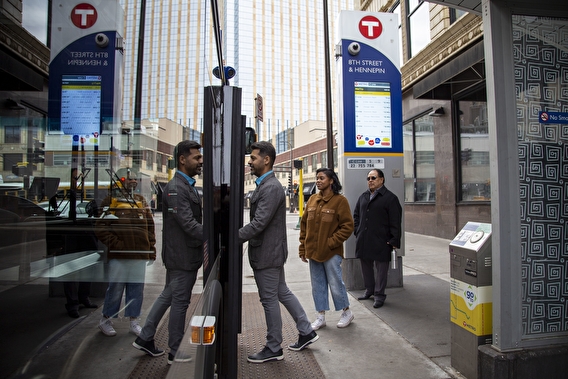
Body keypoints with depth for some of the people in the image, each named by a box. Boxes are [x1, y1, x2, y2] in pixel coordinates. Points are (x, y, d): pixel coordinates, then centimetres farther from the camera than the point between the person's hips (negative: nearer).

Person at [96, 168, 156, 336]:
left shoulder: (141, 201, 12)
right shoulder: (110, 201, 0)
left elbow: (150, 227, 13)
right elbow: (101, 227, -4)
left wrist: (151, 249, 9)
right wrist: (115, 244, -13)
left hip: (140, 254, 4)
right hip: (118, 255, -4)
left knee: (137, 289, 10)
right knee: (115, 288, 4)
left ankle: (134, 321, 24)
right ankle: (105, 320, 24)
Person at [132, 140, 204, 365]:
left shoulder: (188, 186, 12)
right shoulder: (176, 188, -20)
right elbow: (188, 224, -27)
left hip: (183, 254, 10)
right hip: (182, 256, -10)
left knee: (168, 296, 20)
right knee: (180, 302, 5)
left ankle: (145, 339, 35)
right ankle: (175, 352, 22)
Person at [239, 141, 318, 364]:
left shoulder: (271, 188, -20)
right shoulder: (264, 185, 11)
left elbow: (258, 223, -26)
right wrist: (238, 236, 10)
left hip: (267, 253, -10)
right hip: (269, 251, 10)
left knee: (269, 300, 4)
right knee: (282, 293, 19)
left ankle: (273, 349, 22)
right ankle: (306, 332, 33)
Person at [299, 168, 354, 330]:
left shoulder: (340, 200, -9)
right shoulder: (312, 200, 7)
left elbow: (347, 226, -10)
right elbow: (304, 224, 10)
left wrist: (332, 242, -16)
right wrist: (303, 248, 7)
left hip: (331, 253, -5)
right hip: (313, 251, 5)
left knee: (336, 284, 6)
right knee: (317, 285, 13)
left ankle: (346, 312, 29)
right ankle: (321, 317, 28)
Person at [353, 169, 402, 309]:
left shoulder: (390, 198, -6)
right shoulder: (363, 196, 13)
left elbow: (395, 221, -9)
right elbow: (356, 214, 21)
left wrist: (394, 241, -13)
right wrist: (357, 231, 9)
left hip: (381, 241, -6)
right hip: (364, 240, 6)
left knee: (381, 267, 4)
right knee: (365, 265, 16)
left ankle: (379, 294, 17)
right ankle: (369, 289, 34)